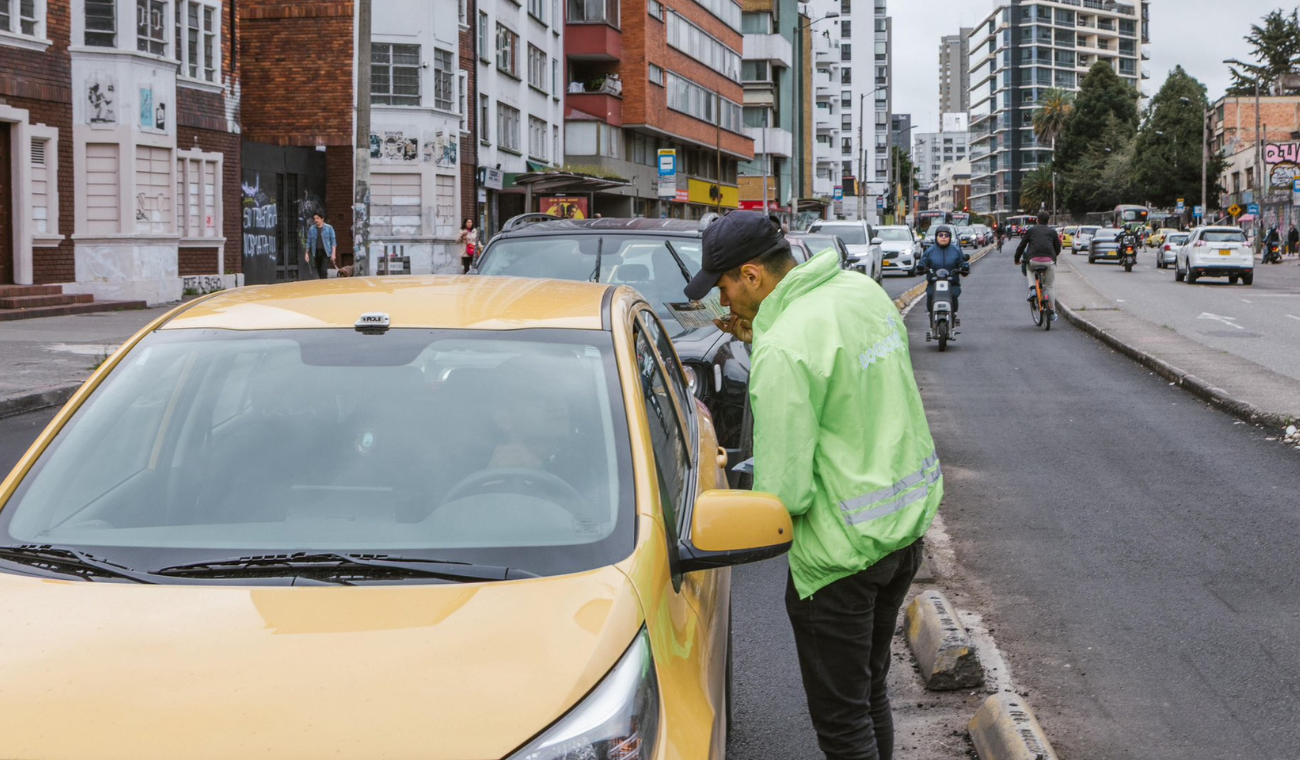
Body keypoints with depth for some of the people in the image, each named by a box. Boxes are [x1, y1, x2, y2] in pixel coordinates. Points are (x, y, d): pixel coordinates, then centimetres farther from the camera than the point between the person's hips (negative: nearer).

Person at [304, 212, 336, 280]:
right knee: (319, 271, 8)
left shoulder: (329, 228, -1)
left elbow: (333, 241, -1)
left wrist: (333, 253, -9)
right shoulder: (311, 229, 7)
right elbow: (309, 242, 13)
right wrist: (307, 253, 8)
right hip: (316, 252, 4)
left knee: (324, 271, -15)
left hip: (326, 252, -4)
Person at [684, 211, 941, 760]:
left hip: (842, 551, -9)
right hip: (908, 521, 9)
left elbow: (785, 493, -24)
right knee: (870, 691, 23)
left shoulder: (784, 349, -25)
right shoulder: (865, 291, 1)